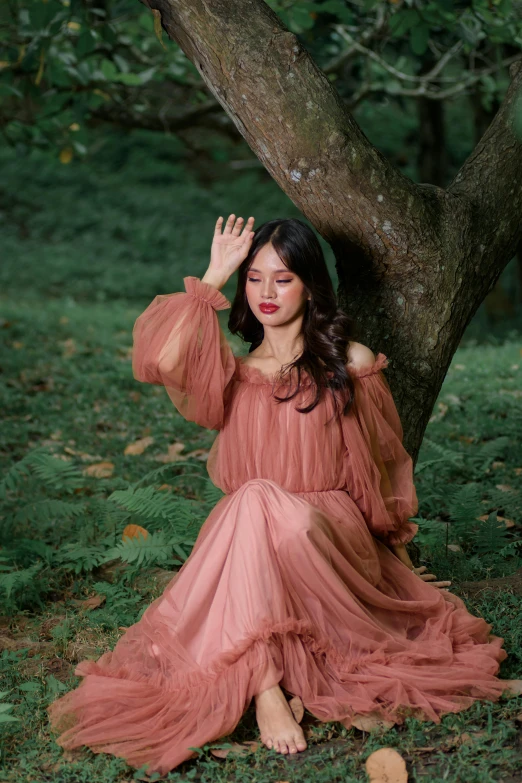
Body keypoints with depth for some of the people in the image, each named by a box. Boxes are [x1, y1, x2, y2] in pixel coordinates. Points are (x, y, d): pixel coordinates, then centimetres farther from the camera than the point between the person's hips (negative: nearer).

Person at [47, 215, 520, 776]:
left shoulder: (350, 364, 5)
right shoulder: (232, 372, 7)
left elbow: (384, 457, 14)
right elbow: (163, 360, -15)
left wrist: (391, 531, 12)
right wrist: (214, 275, -6)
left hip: (329, 531, -1)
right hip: (247, 534, 2)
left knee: (262, 508, -34)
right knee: (253, 502, -34)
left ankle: (269, 676, -27)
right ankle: (264, 685, -38)